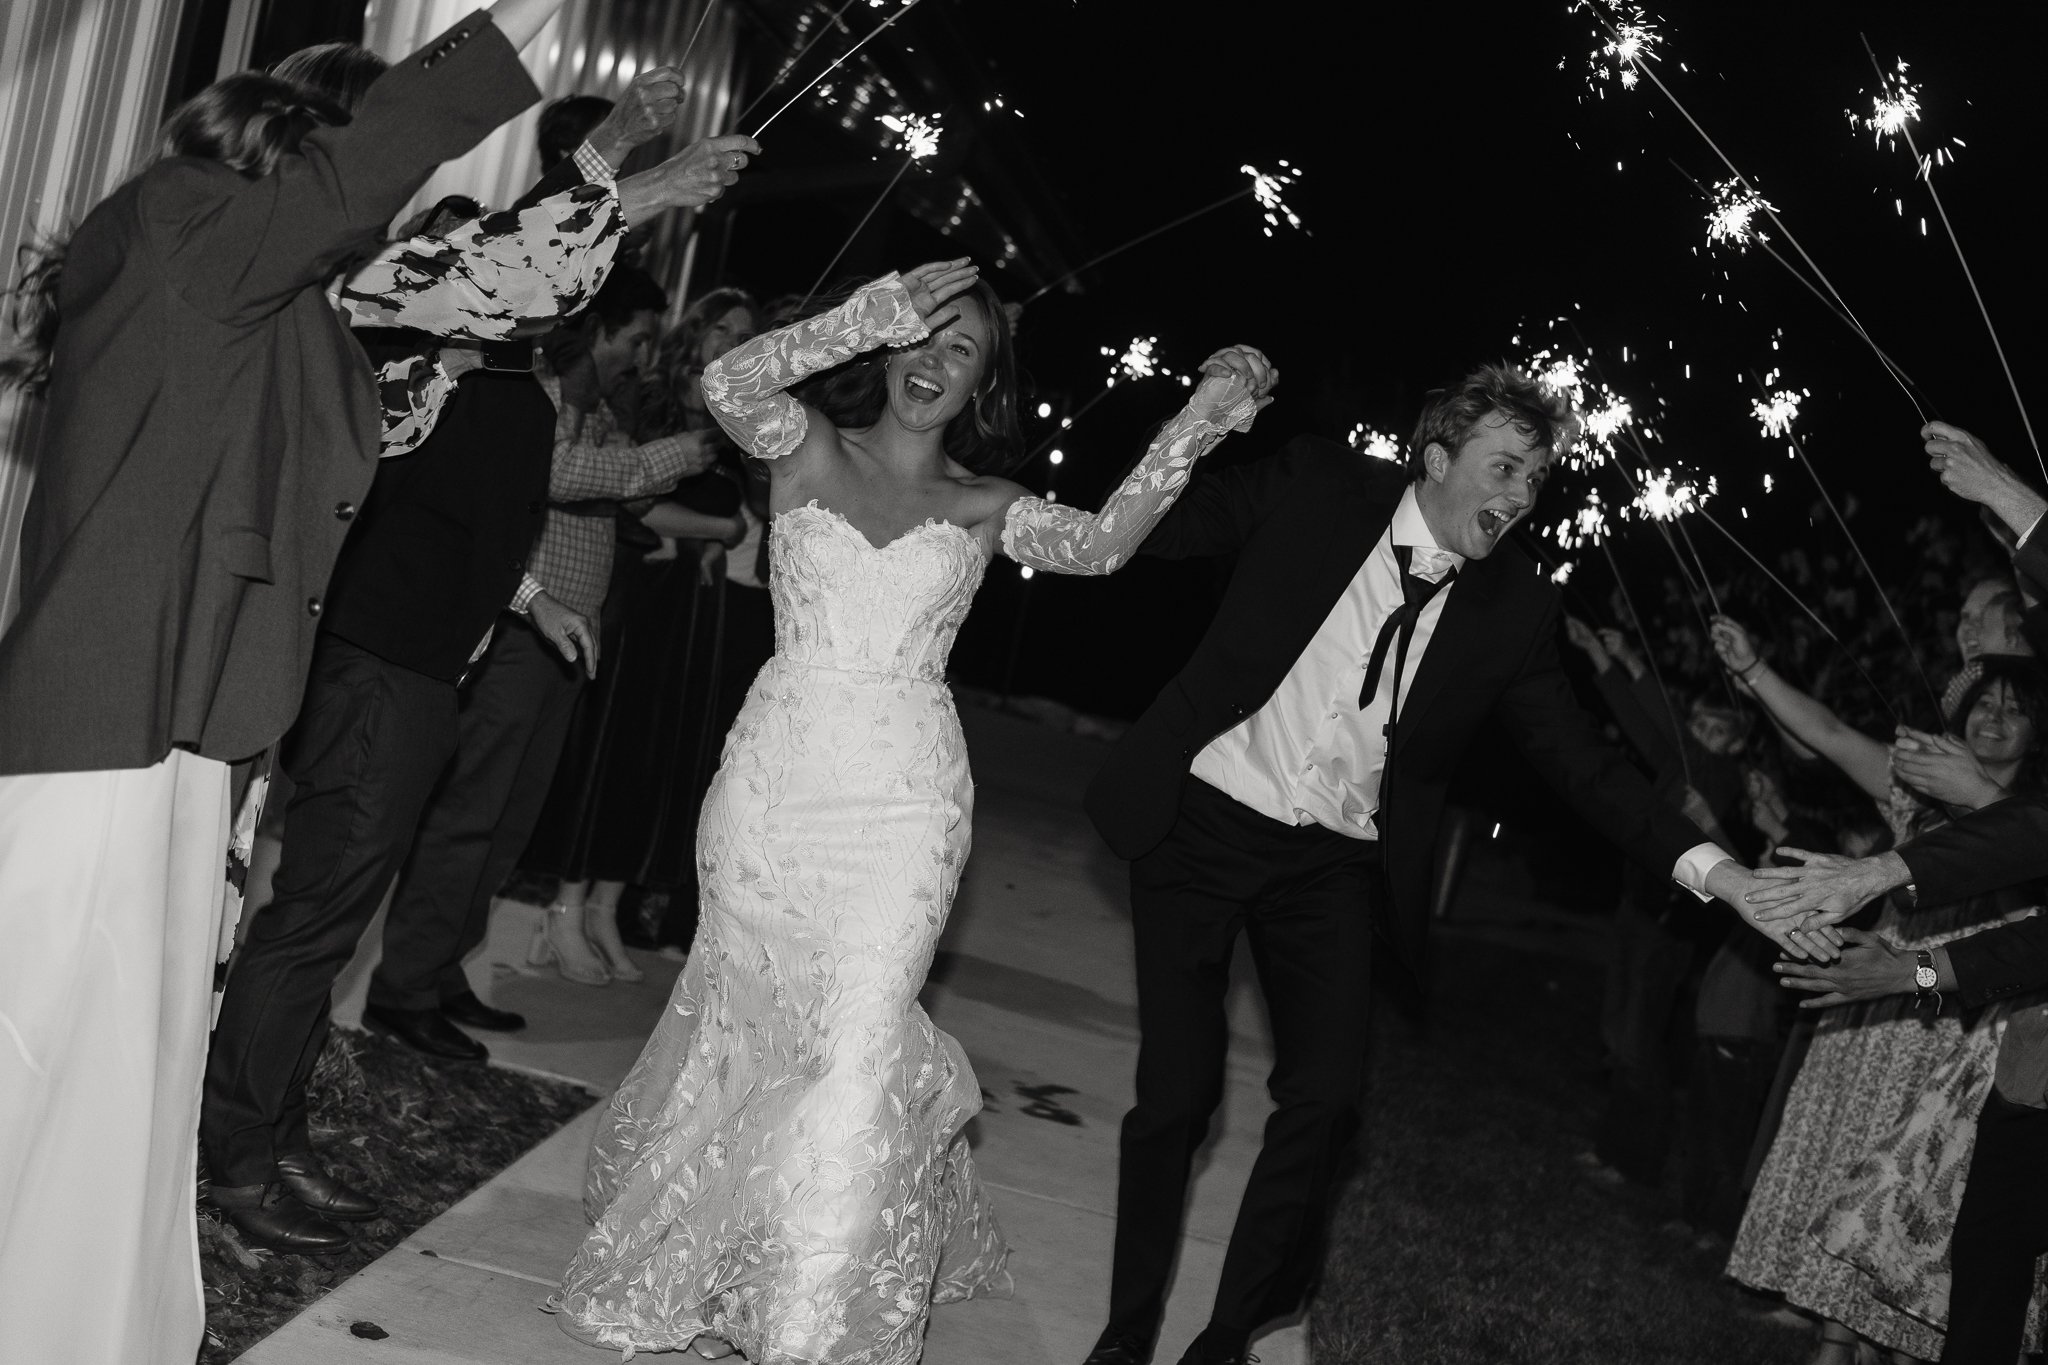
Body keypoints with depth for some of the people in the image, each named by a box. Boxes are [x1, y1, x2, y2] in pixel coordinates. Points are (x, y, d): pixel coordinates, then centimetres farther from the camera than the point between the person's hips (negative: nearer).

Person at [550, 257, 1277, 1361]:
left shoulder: (984, 507, 9)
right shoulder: (810, 449, 6)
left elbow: (1100, 543, -7)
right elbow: (727, 383, -13)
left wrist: (1202, 416, -12)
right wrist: (878, 312, -15)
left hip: (900, 808, 0)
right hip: (772, 783, 1)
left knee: (856, 1045, -7)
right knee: (742, 1015, 13)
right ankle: (676, 1266, 38)